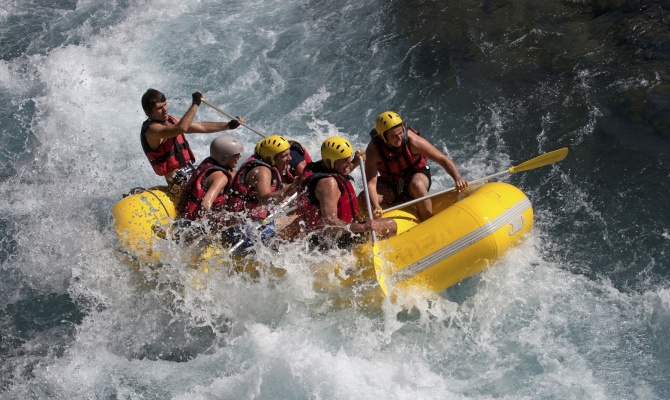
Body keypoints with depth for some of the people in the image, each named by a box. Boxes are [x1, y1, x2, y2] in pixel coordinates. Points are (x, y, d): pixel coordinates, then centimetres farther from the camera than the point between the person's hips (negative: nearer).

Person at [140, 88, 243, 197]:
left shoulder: (170, 120, 12)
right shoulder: (152, 129, -17)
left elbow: (201, 127, 16)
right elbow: (181, 128, -34)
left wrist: (229, 125, 13)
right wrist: (195, 104, -26)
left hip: (191, 174, 10)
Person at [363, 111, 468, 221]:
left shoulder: (412, 140, -26)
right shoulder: (373, 150, -25)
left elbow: (443, 159, -22)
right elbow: (371, 182, -29)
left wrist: (457, 178, -37)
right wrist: (375, 206, -46)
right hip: (390, 185, 1)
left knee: (417, 185, -37)